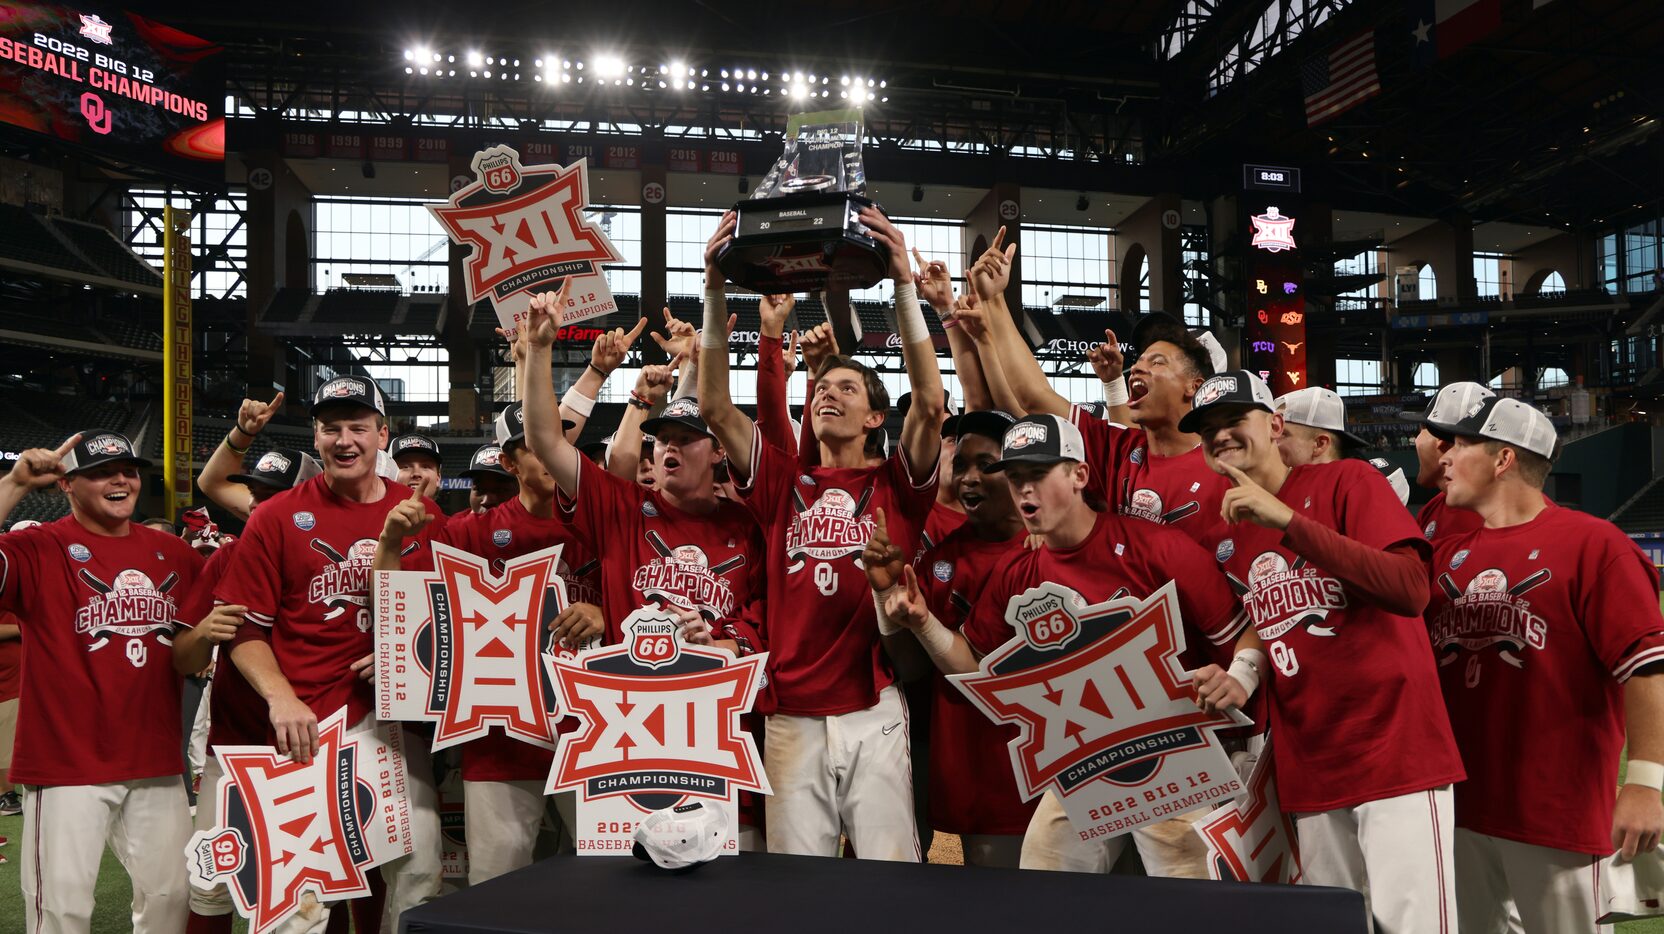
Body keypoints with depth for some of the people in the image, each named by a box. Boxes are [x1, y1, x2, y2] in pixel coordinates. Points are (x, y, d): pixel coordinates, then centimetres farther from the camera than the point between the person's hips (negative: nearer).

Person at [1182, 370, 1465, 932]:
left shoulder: (1346, 480, -4)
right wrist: (1231, 679, 1)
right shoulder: (1226, 539, 12)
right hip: (1308, 769, 5)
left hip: (1397, 751, -5)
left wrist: (1288, 521, -23)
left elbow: (1412, 590, -19)